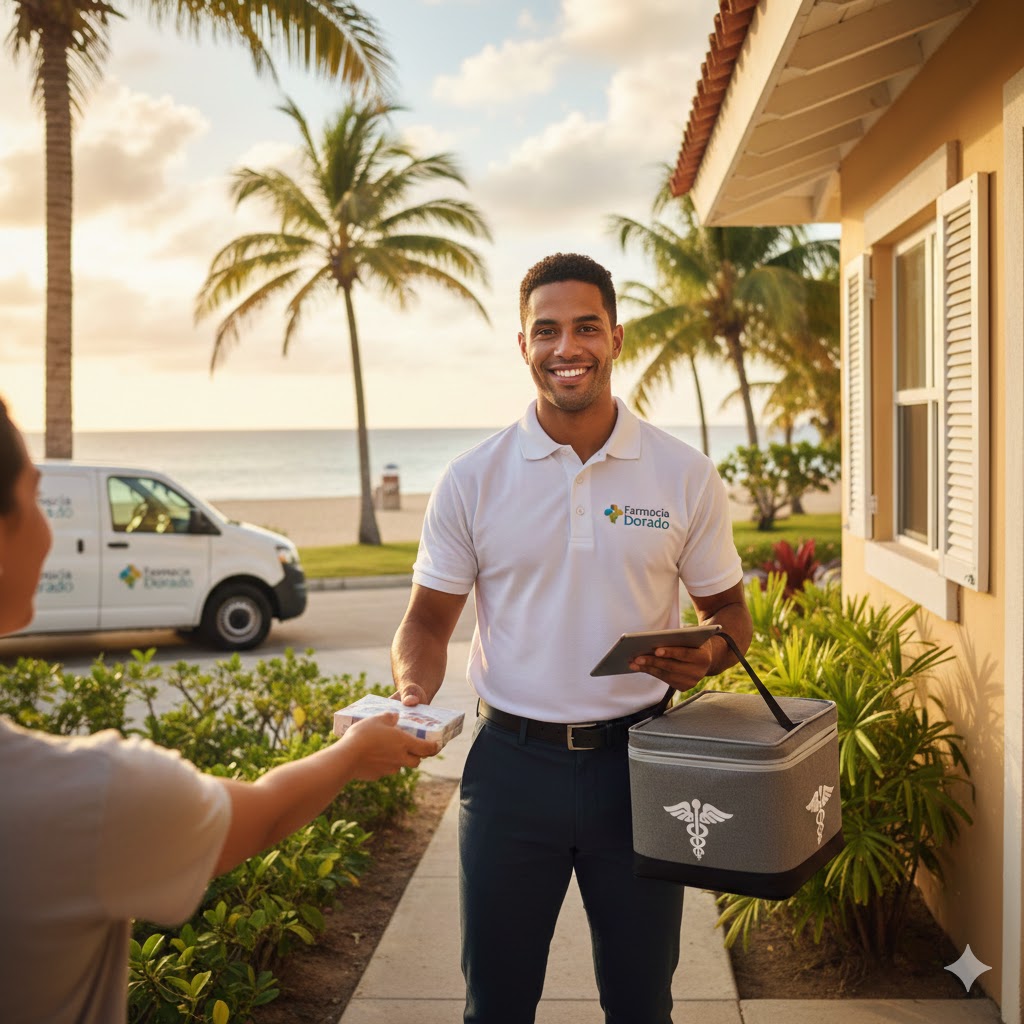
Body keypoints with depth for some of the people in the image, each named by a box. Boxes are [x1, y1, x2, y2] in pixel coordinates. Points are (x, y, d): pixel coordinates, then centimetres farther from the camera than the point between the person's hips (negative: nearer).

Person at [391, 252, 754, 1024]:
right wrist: (414, 698, -16)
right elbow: (430, 619, 4)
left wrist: (708, 656, -15)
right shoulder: (473, 481, -1)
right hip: (513, 762, 0)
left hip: (636, 761, 0)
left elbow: (729, 609, 7)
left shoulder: (685, 476, -1)